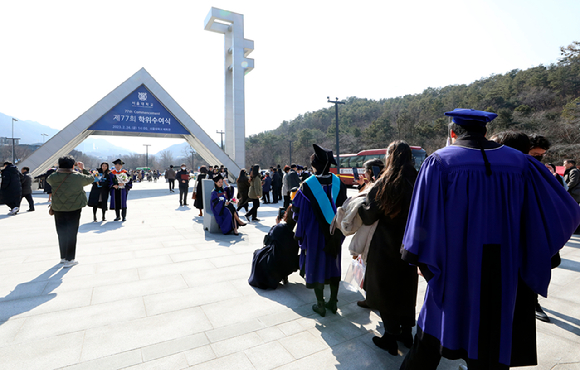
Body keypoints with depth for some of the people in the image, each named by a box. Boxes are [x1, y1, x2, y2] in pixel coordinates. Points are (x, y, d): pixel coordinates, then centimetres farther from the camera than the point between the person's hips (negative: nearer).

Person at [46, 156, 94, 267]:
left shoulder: (53, 177, -5)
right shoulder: (78, 177, -13)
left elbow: (48, 180, 19)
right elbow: (91, 178, 4)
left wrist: (59, 170, 21)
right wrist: (83, 169, 14)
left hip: (58, 209, 3)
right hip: (74, 209, -3)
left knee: (61, 233, 15)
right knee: (72, 233, 4)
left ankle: (63, 257, 28)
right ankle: (69, 259, 7)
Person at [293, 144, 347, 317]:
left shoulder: (308, 185, -15)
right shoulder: (339, 183, -4)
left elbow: (299, 211, -11)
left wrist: (301, 235, -1)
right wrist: (340, 230, 13)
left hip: (315, 233, -3)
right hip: (334, 233, 4)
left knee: (317, 266, 10)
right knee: (333, 265, 17)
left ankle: (320, 305, 21)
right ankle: (333, 302, 29)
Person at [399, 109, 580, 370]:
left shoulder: (439, 162, -11)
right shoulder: (520, 163, 0)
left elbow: (424, 217, -14)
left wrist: (420, 259, -4)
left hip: (453, 269, -3)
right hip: (503, 274, 3)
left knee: (432, 336, 15)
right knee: (493, 347, 19)